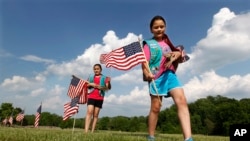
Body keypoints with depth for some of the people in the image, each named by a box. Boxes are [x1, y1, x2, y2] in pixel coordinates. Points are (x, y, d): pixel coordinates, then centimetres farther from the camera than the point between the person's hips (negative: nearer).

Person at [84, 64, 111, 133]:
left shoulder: (104, 78, 7)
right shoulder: (91, 77, 14)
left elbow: (108, 88, 0)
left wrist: (108, 82, -20)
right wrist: (91, 84, -6)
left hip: (99, 98, 0)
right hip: (91, 97, 0)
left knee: (96, 115, 2)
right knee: (89, 112, -13)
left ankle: (92, 131, 6)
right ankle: (86, 131, -18)